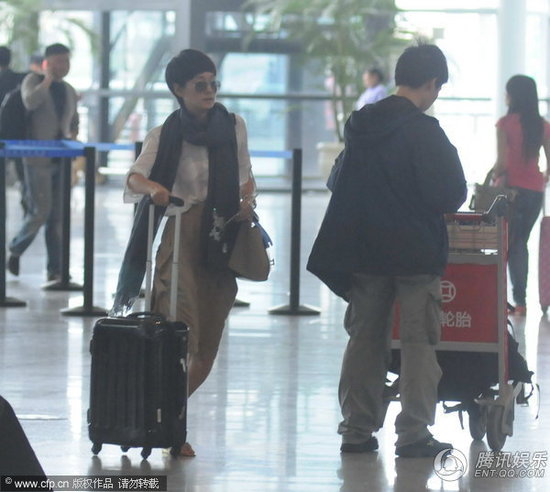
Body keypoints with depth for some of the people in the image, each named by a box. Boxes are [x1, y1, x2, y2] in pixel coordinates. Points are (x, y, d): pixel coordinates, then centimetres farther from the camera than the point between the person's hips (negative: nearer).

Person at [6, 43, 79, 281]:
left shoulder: (69, 91, 15)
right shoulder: (33, 81, -1)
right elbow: (30, 102, -24)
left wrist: (72, 136, 7)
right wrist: (48, 79, -16)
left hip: (61, 160, 5)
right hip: (38, 159, -5)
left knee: (58, 216, 3)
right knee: (40, 212, -10)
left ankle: (55, 270, 6)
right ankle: (15, 251, 15)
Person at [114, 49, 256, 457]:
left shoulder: (233, 126, 8)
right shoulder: (165, 136, -3)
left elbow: (245, 176, 18)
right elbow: (134, 178, -16)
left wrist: (248, 200, -3)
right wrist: (152, 187, -38)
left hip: (222, 240, 5)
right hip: (182, 236, -4)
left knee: (208, 341, 6)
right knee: (182, 334, -15)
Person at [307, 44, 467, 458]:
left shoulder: (360, 125, 5)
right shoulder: (424, 131, -15)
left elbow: (341, 185, 14)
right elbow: (450, 194, -16)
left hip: (365, 249, 6)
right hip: (416, 251, -6)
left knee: (365, 338, 12)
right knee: (418, 341, 1)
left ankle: (357, 430, 14)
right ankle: (413, 435, -1)